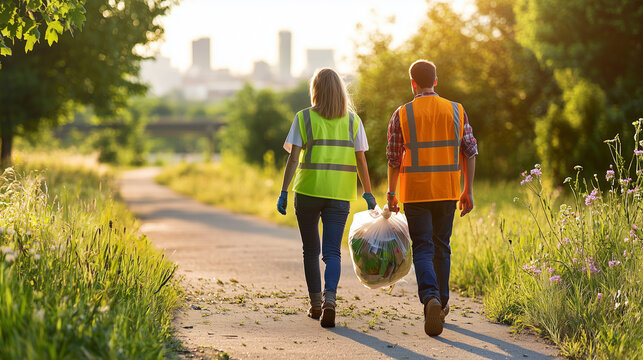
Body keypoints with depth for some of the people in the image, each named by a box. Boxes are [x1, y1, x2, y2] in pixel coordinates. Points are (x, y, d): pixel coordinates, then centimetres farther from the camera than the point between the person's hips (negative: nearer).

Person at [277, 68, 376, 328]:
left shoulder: (304, 118, -2)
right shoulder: (353, 121, 4)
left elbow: (293, 158, -7)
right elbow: (361, 161, 3)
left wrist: (284, 191, -4)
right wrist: (368, 193, 13)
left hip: (308, 191, -1)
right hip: (340, 194, 1)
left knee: (310, 251, 15)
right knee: (332, 251, 0)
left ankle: (316, 303, 22)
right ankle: (329, 299, -22)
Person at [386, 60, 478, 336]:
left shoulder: (402, 114, -4)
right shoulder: (456, 111, 3)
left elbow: (394, 158, -2)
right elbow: (470, 152, 2)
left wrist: (391, 193, 9)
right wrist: (468, 190, 9)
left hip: (415, 192, -2)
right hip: (447, 191, 3)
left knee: (422, 249, -2)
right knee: (442, 246, 17)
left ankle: (430, 298, -25)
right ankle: (441, 305, 26)